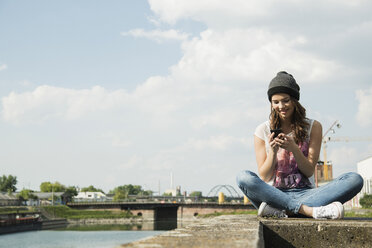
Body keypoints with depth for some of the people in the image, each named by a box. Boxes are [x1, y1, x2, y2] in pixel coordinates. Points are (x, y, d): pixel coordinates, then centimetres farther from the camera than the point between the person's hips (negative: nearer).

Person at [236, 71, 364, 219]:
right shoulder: (263, 131, 6)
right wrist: (273, 151, -13)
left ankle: (279, 211, -36)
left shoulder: (313, 127, 8)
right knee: (243, 177, -32)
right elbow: (264, 178, 4)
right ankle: (309, 210, -38)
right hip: (274, 193, -1)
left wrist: (294, 148, -15)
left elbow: (309, 171, 3)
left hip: (305, 193, 2)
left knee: (355, 179, -24)